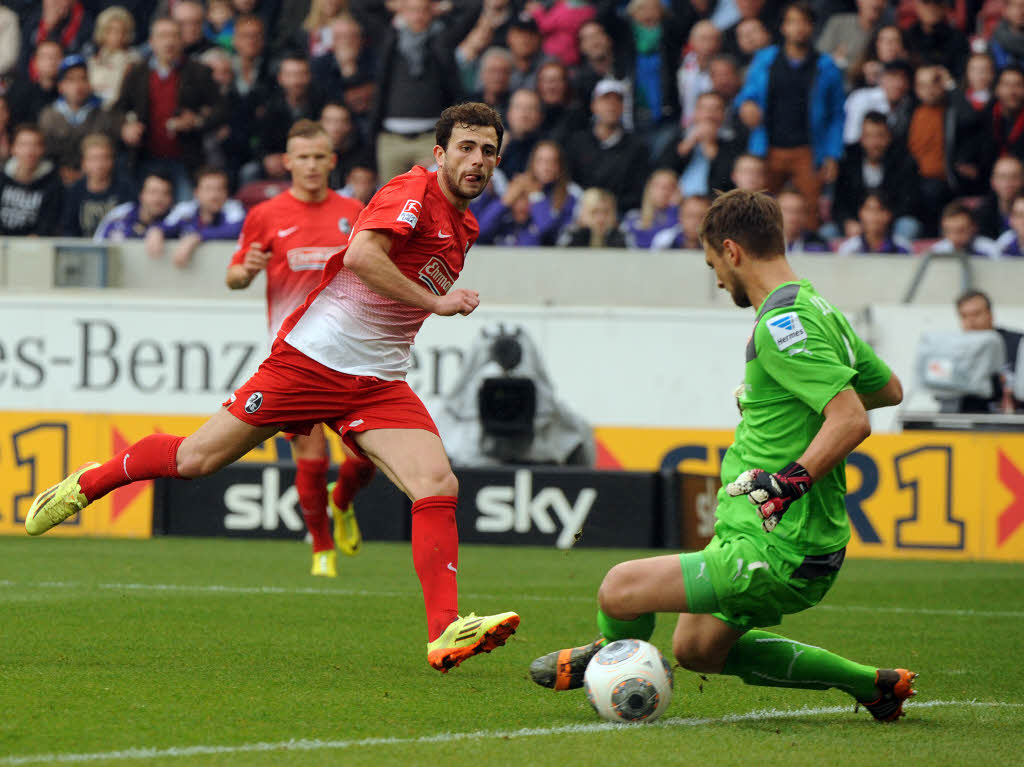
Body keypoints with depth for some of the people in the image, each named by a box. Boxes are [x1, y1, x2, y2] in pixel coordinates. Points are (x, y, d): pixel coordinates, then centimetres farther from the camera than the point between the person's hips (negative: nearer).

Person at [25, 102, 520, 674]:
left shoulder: (464, 228, 15)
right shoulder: (414, 192, -11)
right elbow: (363, 255, -29)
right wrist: (435, 301, -24)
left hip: (379, 385, 6)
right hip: (310, 359, -6)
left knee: (440, 487, -16)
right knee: (196, 459, 2)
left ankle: (445, 633, -23)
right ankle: (89, 483, 29)